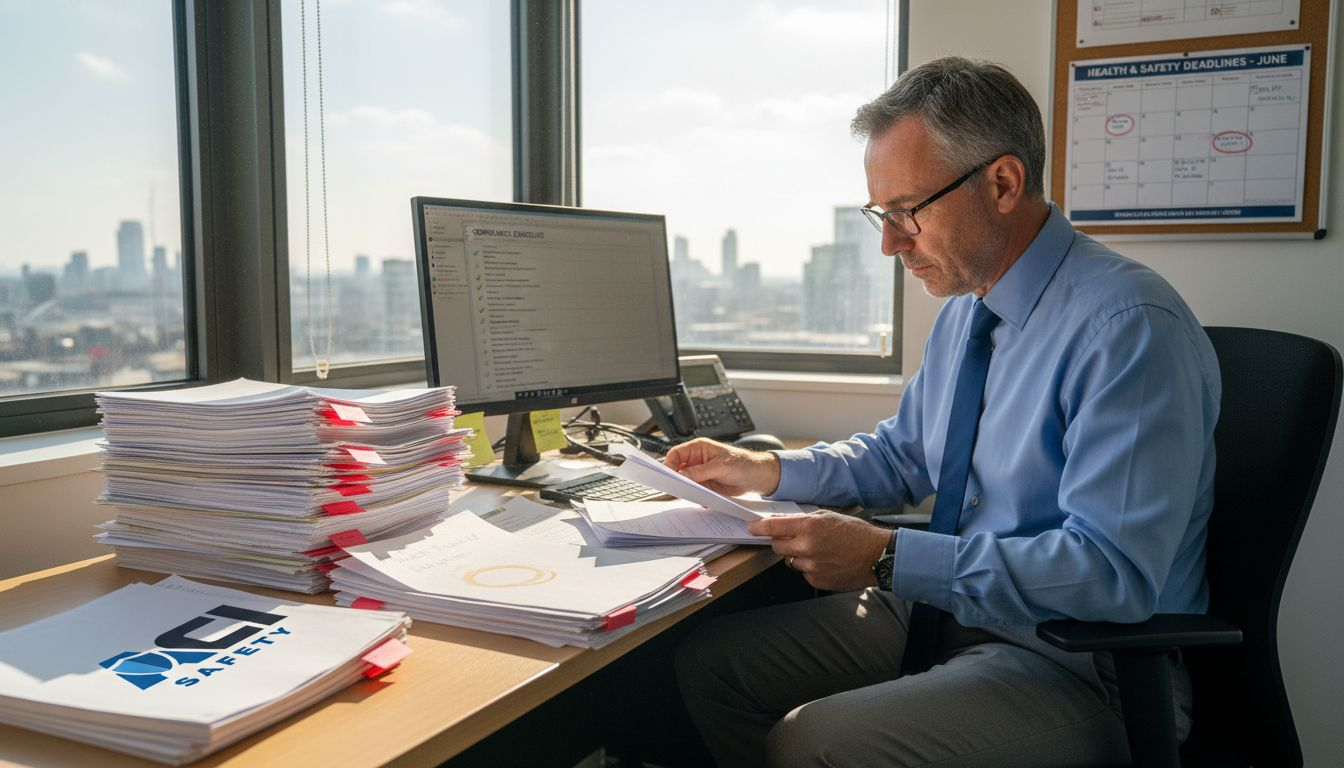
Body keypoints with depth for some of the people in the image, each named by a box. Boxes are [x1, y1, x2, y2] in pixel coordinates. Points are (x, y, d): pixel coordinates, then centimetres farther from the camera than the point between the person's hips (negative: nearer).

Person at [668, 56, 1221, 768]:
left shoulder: (1130, 327, -22)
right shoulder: (965, 306, 7)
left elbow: (1113, 571, -28)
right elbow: (902, 454, 20)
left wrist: (890, 557, -28)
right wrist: (767, 471, 6)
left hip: (1075, 666, -8)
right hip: (941, 609, 8)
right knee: (709, 658, 3)